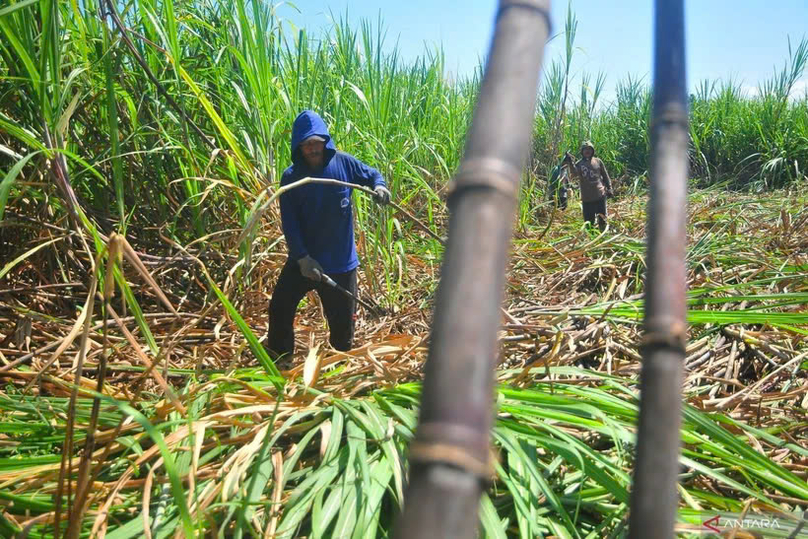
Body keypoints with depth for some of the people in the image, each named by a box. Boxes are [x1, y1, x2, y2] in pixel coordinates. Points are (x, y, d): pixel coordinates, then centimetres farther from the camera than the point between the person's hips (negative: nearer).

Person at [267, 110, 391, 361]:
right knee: (280, 311, 6)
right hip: (303, 260, 0)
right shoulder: (290, 177, -9)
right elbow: (289, 222, -12)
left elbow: (372, 174, 8)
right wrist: (302, 258, -23)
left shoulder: (343, 163, -8)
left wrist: (379, 186, -17)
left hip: (340, 261, 0)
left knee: (342, 323, 12)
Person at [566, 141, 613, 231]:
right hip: (587, 198, -1)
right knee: (589, 221, 3)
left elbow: (605, 176, 13)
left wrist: (609, 188, 8)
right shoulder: (579, 164, 1)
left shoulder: (598, 162, 6)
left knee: (602, 219, 8)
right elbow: (574, 175, -19)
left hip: (600, 195, 1)